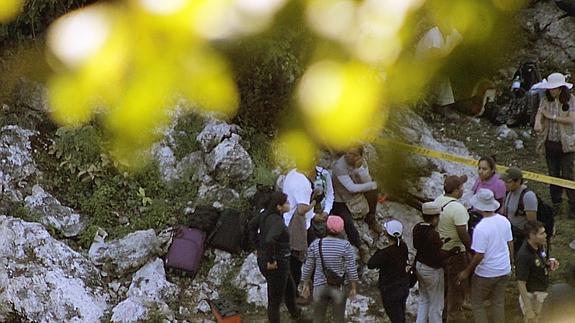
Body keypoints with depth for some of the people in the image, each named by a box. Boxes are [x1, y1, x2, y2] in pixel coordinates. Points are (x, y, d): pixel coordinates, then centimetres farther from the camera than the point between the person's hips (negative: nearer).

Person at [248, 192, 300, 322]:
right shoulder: (277, 221, -29)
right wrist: (271, 261, -29)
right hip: (276, 265, -9)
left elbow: (252, 226, 13)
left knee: (290, 288, 31)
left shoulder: (266, 213, -3)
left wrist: (259, 248, 15)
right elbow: (269, 240, -45)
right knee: (275, 300, 10)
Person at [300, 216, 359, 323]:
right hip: (339, 288, -2)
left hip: (320, 286, 2)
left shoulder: (315, 244, -6)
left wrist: (305, 284, 13)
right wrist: (354, 287, 2)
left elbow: (308, 267, 1)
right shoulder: (345, 245, -12)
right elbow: (351, 269, -9)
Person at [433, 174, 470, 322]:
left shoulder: (438, 201, -4)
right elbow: (463, 234, -24)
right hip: (455, 252, -8)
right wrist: (471, 249, -10)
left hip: (439, 248, 8)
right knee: (457, 284, 8)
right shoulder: (458, 208, -28)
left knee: (445, 280, 25)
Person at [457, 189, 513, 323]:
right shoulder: (504, 221, -5)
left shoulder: (481, 228, -25)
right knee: (499, 303, 18)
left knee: (477, 303, 11)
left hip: (486, 273, -6)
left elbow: (479, 256, -23)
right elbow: (510, 243, 7)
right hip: (504, 270, 6)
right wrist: (511, 260, 24)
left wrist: (467, 272, -10)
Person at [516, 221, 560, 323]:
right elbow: (521, 284, -26)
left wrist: (551, 265, -8)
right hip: (531, 296, -8)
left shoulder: (540, 247, -4)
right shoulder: (524, 256, -29)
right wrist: (528, 309, -25)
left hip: (543, 293, 8)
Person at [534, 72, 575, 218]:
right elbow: (539, 114, -12)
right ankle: (556, 204, 23)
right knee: (553, 175, 11)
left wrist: (552, 117, -14)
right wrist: (537, 123, -35)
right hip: (549, 143, 4)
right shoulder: (546, 101, 3)